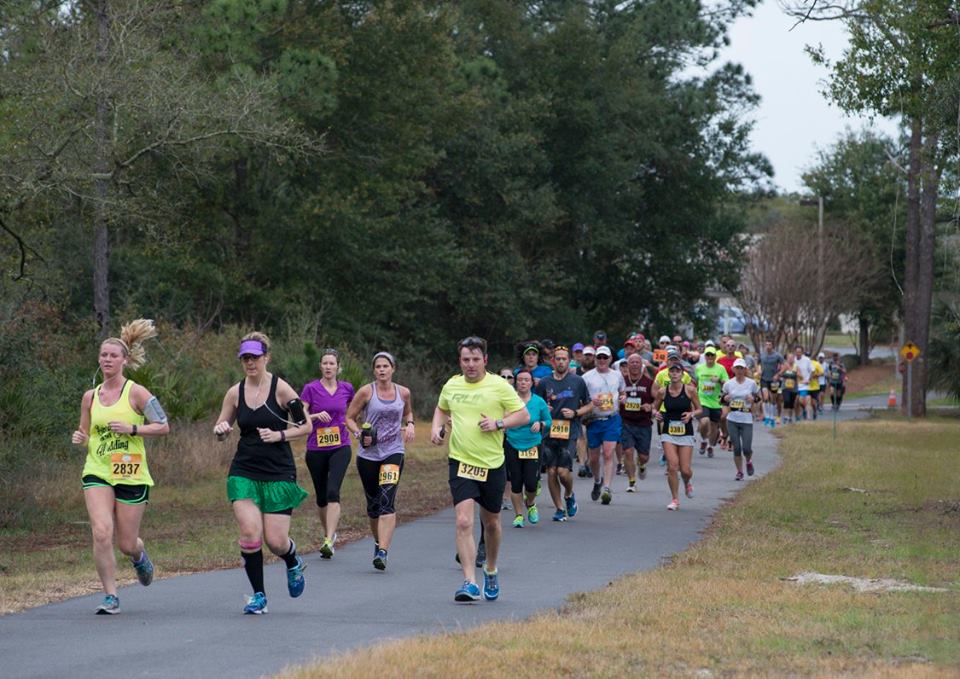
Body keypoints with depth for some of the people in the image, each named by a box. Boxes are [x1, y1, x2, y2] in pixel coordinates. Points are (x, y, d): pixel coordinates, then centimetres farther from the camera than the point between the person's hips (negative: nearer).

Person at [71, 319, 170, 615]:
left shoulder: (136, 392, -4)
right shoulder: (90, 397, 8)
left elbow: (163, 426, -5)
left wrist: (132, 429, -17)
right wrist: (79, 438, -3)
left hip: (131, 476, -2)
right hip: (97, 473, 2)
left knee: (126, 544, 4)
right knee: (101, 533, -18)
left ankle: (139, 556, 43)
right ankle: (110, 596, -8)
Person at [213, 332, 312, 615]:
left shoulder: (281, 389, -7)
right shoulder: (235, 392, 4)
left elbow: (306, 426, -2)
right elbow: (221, 429, 14)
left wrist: (279, 435, -17)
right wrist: (221, 430, -10)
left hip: (279, 474, -2)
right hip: (244, 472, 2)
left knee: (275, 541, -4)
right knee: (250, 532, -14)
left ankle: (293, 563, 33)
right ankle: (258, 596, 2)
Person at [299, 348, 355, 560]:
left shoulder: (346, 388, 5)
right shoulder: (310, 389, -2)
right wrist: (317, 415, -20)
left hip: (340, 448, -1)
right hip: (316, 449, 1)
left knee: (333, 491, -19)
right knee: (321, 497, 10)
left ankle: (328, 541, -24)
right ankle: (329, 534, 35)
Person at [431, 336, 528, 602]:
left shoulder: (499, 386, -4)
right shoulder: (451, 386, 6)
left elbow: (524, 415, -1)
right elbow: (441, 409, 26)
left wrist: (498, 423, -16)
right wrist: (437, 427, 6)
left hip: (492, 464, -1)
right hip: (461, 463, 1)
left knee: (491, 522, 15)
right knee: (464, 522, -15)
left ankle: (491, 571, 40)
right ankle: (470, 583, -18)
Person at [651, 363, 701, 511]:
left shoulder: (690, 390, -4)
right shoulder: (662, 392, -1)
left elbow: (699, 409, 5)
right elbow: (654, 408, 13)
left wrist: (691, 414, -16)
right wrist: (656, 413, -10)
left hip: (686, 433, -1)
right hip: (668, 432, 1)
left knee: (685, 469, -2)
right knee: (672, 466, -12)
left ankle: (687, 482, 36)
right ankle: (675, 499, 4)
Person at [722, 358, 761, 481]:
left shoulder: (751, 383, -1)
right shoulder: (728, 384, 3)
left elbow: (758, 397, 10)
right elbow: (723, 399, 14)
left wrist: (753, 399, -12)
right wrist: (725, 398, -9)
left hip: (747, 420, -1)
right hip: (732, 420, 1)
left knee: (746, 448, -7)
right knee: (736, 448, 1)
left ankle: (749, 462, 28)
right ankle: (739, 472, 17)